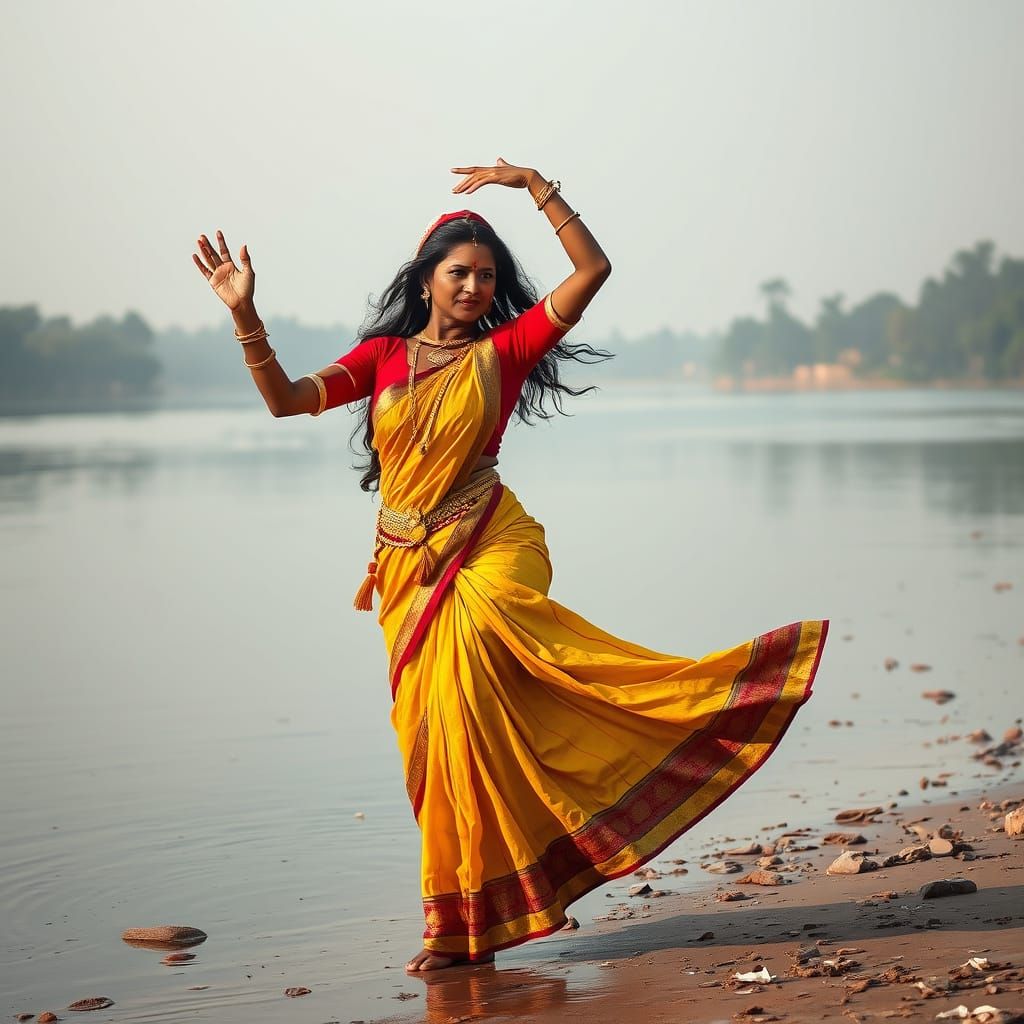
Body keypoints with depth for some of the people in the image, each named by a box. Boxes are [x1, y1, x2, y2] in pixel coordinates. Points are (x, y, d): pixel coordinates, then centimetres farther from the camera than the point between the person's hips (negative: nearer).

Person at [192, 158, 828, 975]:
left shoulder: (505, 350, 5)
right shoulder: (384, 355, 10)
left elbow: (593, 268, -3)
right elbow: (286, 399, 0)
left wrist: (535, 186, -4)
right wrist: (246, 315, -11)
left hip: (486, 548, -3)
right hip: (408, 567, 3)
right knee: (440, 738, 4)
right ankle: (465, 927, 14)